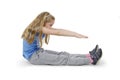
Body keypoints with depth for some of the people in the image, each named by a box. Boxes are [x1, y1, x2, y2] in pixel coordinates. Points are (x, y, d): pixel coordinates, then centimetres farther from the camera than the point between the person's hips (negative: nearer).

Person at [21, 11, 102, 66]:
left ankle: (89, 56, -7)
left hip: (37, 52, 9)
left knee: (63, 54, -2)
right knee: (62, 59, -14)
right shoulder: (38, 28, -20)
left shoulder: (40, 29, 9)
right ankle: (91, 60, -16)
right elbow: (57, 32, -24)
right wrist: (76, 35, -27)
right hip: (33, 56, -9)